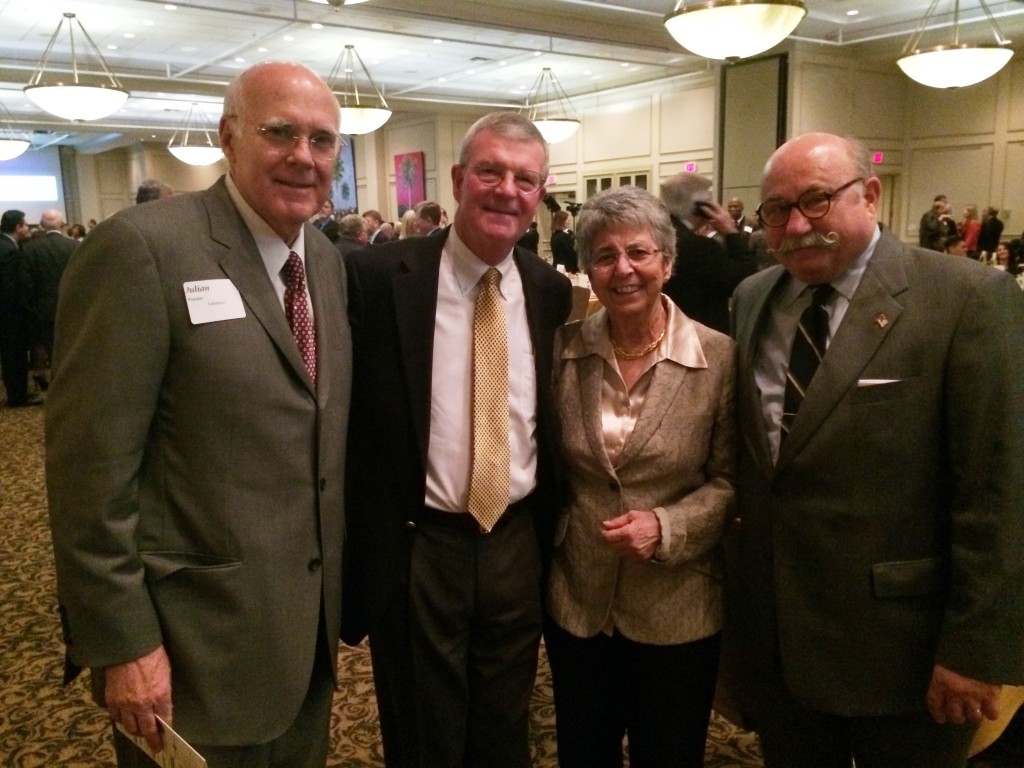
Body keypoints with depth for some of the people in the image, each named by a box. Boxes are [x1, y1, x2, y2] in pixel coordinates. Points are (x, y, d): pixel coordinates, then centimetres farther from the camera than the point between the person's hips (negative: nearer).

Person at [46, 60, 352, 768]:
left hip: (310, 622, 7)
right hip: (197, 638, -6)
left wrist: (334, 592, 12)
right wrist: (122, 643, -16)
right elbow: (91, 464, -18)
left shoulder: (328, 260, 6)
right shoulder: (142, 248, -17)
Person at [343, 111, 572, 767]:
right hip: (416, 548, -3)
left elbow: (553, 419, 9)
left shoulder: (551, 289, 1)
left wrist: (551, 534, 8)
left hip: (517, 542, 4)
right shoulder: (378, 276, -12)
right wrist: (352, 552, -7)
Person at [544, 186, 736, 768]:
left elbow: (730, 479, -7)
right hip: (576, 601, 2)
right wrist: (552, 534, -2)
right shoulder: (564, 349, -4)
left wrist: (665, 527, -21)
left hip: (677, 609, -2)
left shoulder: (719, 357, -12)